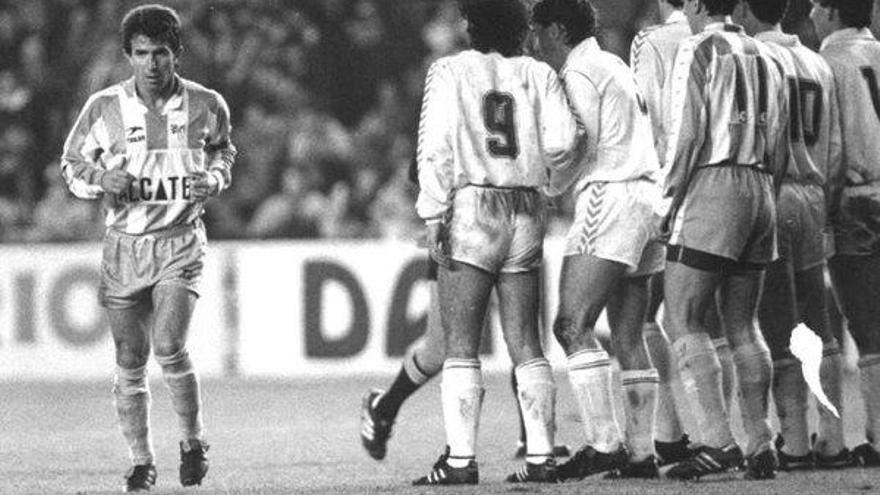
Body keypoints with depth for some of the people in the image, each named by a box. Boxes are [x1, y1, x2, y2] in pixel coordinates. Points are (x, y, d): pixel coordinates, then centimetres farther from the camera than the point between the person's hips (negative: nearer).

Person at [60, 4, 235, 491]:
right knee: (130, 363, 4)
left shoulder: (206, 105, -2)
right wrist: (101, 178, -13)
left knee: (169, 347, -19)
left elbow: (223, 151, 18)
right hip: (124, 245, 2)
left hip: (181, 241, -1)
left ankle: (192, 441, 3)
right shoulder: (103, 108, -4)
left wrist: (214, 177, -4)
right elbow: (71, 164, 8)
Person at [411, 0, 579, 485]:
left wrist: (434, 214, -8)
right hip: (526, 211, 4)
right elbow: (561, 142, -3)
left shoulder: (449, 72, -2)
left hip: (472, 208, -4)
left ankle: (461, 458, -9)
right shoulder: (538, 75, 7)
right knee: (525, 345, 8)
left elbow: (435, 148, -9)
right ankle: (541, 456, 4)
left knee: (460, 347, -3)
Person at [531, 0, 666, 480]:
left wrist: (551, 187, 6)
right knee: (628, 337, 8)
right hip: (646, 195, 10)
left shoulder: (579, 74, -4)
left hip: (609, 198, -10)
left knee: (573, 326, -13)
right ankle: (640, 451, 5)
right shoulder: (617, 68, 24)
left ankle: (603, 442, -22)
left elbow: (582, 147, -12)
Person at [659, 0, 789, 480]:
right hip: (761, 189, 7)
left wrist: (672, 197, -6)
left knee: (683, 321, -6)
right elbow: (779, 142, 15)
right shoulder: (762, 57, 16)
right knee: (742, 325, 12)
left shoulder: (698, 50, -5)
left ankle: (718, 441, -17)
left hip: (713, 186, -7)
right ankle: (761, 444, 8)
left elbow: (687, 129, -13)